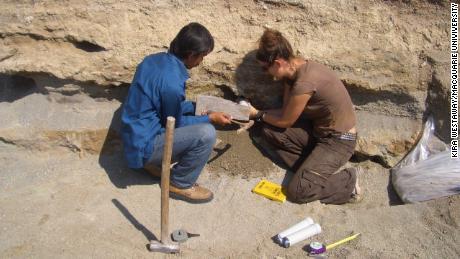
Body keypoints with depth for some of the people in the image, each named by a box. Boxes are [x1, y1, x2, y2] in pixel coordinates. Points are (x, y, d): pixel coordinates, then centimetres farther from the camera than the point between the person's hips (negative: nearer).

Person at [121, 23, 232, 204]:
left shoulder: (155, 59, 0)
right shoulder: (172, 82, -27)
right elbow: (174, 124, -12)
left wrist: (196, 107, 11)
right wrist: (210, 118, -3)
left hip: (134, 135, 9)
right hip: (143, 146, -9)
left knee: (189, 109, 19)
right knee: (206, 133, -21)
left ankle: (154, 162, 18)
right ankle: (180, 184, 1)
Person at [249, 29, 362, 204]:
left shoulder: (304, 83, -31)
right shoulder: (297, 67, -3)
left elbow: (285, 121, -14)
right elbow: (286, 110, 4)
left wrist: (258, 114, 0)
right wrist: (260, 114, -2)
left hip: (339, 139, -9)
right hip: (318, 128, 9)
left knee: (297, 191, -16)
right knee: (269, 130, -4)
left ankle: (348, 181, 4)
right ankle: (313, 167, 3)